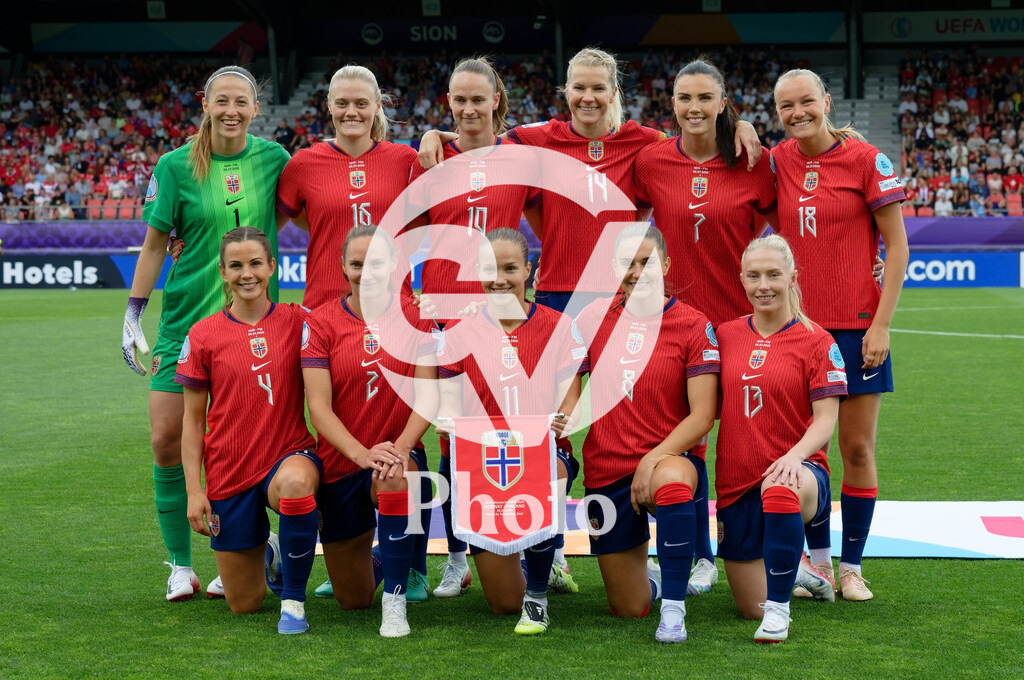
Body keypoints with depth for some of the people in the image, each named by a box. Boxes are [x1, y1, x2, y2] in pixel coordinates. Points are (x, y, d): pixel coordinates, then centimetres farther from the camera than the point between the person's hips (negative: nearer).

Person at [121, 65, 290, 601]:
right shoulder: (176, 166, -3)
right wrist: (133, 315, 1)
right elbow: (154, 243, 3)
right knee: (167, 440, -4)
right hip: (185, 317, 0)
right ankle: (180, 565, 10)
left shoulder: (272, 158, 1)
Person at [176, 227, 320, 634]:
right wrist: (194, 490, -4)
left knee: (296, 482, -41)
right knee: (244, 605, 6)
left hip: (289, 456, -1)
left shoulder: (297, 321, -1)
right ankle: (266, 550, 43)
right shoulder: (203, 335, -2)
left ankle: (293, 600, -21)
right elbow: (193, 420, 3)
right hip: (230, 474, 1)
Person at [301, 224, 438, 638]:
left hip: (399, 453, -1)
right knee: (353, 601, 7)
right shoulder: (322, 322, -5)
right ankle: (374, 561, 45)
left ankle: (395, 599, -24)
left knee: (395, 477, -41)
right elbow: (318, 406, -11)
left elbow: (427, 394, -8)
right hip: (341, 465, 1)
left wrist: (402, 445, -26)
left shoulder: (415, 316, -2)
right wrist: (362, 453, -27)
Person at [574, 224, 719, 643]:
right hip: (606, 474, 3)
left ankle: (673, 608, -30)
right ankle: (651, 579, 45)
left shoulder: (694, 327, -6)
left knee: (671, 478, -43)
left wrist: (654, 459, -22)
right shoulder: (595, 317, 4)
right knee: (628, 609, 6)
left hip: (671, 460, -3)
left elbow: (702, 416, -11)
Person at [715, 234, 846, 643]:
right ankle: (792, 570, 40)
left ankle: (779, 608, -29)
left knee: (781, 488, -43)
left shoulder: (816, 341, -3)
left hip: (798, 474, -4)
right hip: (736, 482, 4)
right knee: (751, 610, 4)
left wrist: (795, 455, -27)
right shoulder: (726, 335, 7)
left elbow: (825, 420, -9)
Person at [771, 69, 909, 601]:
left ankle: (851, 567, 13)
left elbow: (897, 247, -4)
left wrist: (881, 324, -11)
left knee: (857, 448, 2)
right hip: (796, 324, 3)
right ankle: (817, 563, 17)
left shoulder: (866, 160, -5)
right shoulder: (777, 161, 5)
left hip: (856, 326, -3)